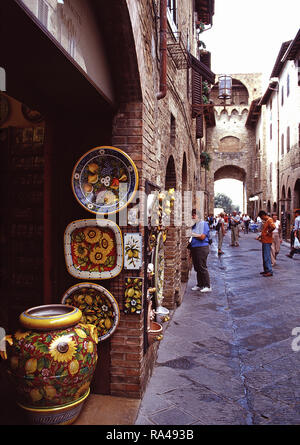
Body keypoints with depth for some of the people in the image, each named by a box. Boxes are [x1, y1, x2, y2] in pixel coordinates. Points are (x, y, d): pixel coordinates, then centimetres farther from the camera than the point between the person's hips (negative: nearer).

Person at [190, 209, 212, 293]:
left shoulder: (204, 224, -8)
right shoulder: (194, 225, 17)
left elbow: (202, 237, -17)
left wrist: (193, 234, -8)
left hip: (202, 248, -8)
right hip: (194, 248, 8)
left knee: (202, 267, -7)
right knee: (197, 267, 11)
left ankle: (207, 286, -1)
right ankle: (199, 285, 20)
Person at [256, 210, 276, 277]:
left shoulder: (269, 220, -14)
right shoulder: (265, 221, 17)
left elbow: (273, 227, -34)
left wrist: (268, 232, -20)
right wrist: (260, 236, 17)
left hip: (267, 241, -10)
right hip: (264, 241, 10)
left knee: (267, 256, -8)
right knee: (264, 256, 15)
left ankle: (269, 271, -5)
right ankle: (266, 270, 22)